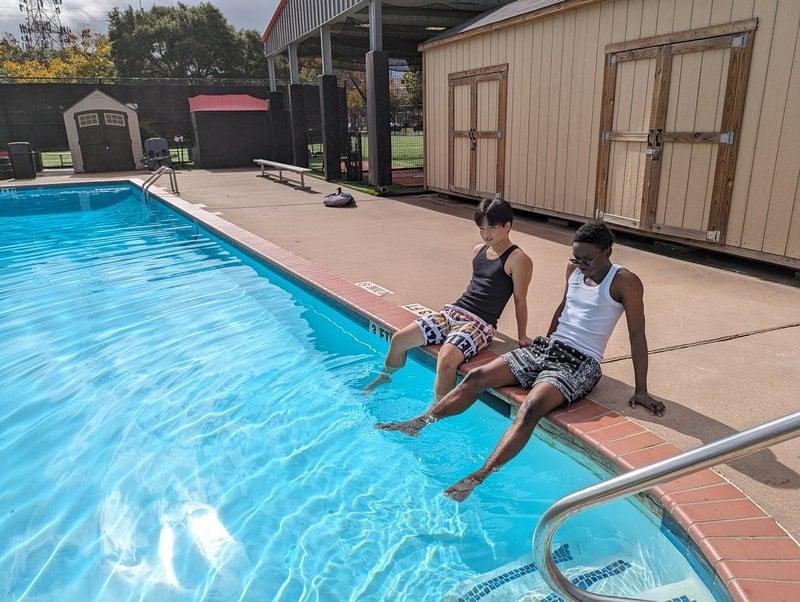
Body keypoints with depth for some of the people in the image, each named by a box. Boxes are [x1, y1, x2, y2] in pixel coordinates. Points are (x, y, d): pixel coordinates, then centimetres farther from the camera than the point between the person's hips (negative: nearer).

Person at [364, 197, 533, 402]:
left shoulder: (518, 259, -7)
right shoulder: (479, 250, 14)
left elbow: (520, 300, -5)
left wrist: (522, 336, -2)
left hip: (480, 324, -7)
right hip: (452, 312, 7)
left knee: (446, 358, -35)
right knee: (399, 339, 2)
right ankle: (384, 379, 28)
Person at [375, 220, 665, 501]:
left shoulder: (625, 282, -11)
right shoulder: (574, 268, 9)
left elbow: (637, 335, -10)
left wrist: (641, 390, -10)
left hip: (580, 364, -7)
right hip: (546, 347, 7)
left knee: (531, 406, -33)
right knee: (477, 377, -6)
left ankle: (477, 478, -39)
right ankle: (418, 423, 1)